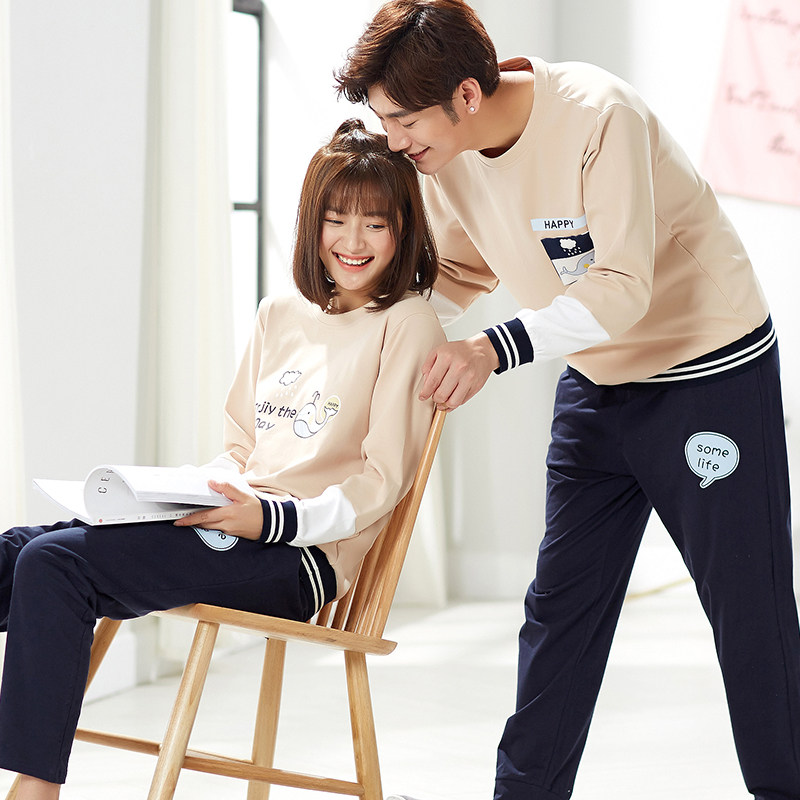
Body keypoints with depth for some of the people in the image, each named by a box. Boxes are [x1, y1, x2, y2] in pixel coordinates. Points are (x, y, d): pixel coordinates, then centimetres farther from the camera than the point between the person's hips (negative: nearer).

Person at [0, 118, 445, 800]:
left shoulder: (406, 323, -3)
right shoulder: (279, 315, 18)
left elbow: (381, 483, -8)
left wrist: (268, 518, -20)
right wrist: (209, 494, 0)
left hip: (300, 557, -7)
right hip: (230, 528, 7)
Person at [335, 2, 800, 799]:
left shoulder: (599, 116, -30)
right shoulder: (442, 154, -8)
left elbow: (622, 289, -33)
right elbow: (456, 272, 6)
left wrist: (498, 347, -42)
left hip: (710, 370, -7)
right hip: (596, 382, 7)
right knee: (559, 604, 8)